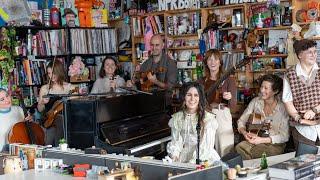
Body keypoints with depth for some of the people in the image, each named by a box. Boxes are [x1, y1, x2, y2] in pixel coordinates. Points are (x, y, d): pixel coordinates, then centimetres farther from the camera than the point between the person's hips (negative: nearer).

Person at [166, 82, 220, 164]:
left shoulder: (208, 118, -7)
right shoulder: (176, 118, 7)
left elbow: (206, 146, -11)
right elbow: (176, 142, 4)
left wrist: (192, 162, -22)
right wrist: (174, 156, -16)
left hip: (204, 159, -2)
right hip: (184, 159, 2)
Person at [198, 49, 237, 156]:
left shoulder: (228, 80, 1)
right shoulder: (202, 81, 11)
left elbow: (233, 105, -4)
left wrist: (229, 97, -23)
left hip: (223, 117, -3)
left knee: (224, 151, -5)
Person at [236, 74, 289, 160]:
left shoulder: (282, 108, -10)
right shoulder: (256, 101, 2)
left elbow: (284, 136, -12)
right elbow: (241, 121, 7)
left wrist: (262, 140, -21)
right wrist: (244, 133, -15)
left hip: (275, 145, -3)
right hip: (256, 140, 4)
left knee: (253, 151, -33)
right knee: (239, 147, -28)